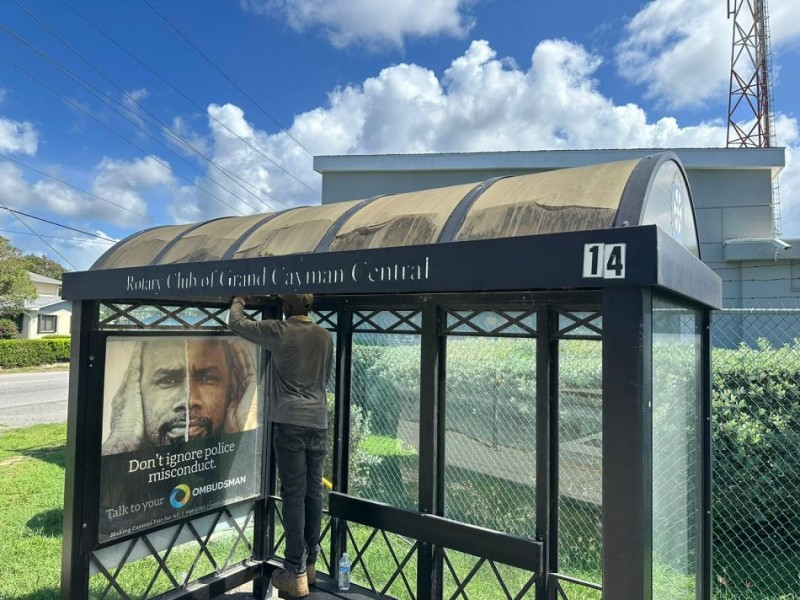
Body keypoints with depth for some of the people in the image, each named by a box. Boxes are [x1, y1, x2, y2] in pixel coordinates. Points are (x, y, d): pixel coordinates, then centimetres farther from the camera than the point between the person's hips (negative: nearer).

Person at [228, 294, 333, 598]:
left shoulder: (279, 331, -5)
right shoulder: (325, 336, 9)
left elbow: (236, 323, 7)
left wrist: (239, 300, 25)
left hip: (289, 422, -5)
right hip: (318, 421, 5)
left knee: (294, 494, -1)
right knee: (313, 492, 9)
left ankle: (296, 573, 5)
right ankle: (309, 564, 21)